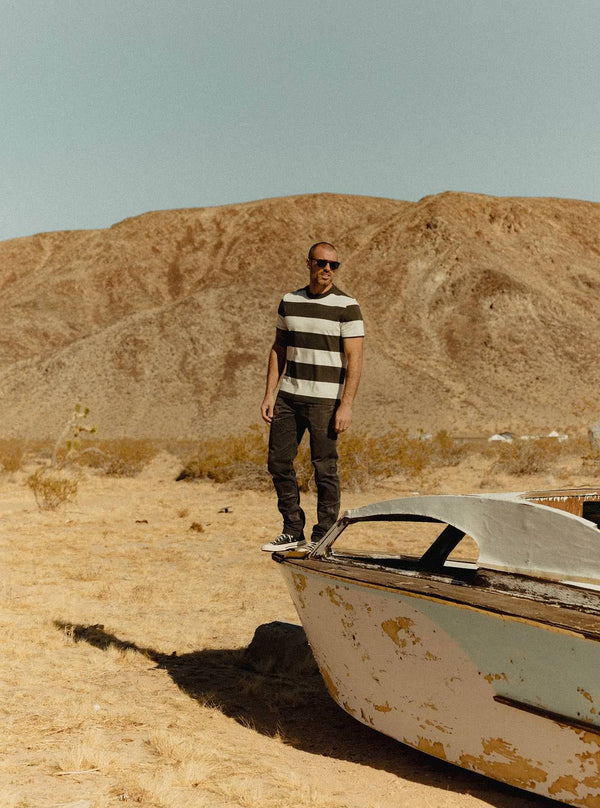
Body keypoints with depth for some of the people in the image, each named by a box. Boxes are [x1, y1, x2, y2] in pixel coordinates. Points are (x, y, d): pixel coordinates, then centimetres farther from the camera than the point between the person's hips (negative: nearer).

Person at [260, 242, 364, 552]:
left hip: (325, 399, -5)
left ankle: (322, 538, 10)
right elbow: (278, 349, 13)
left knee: (325, 469, -2)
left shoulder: (346, 306, -6)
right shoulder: (289, 302, 9)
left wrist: (346, 405, -17)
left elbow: (354, 358, -10)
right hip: (288, 395, 5)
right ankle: (293, 531, 19)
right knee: (279, 461, 6)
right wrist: (269, 394, 6)